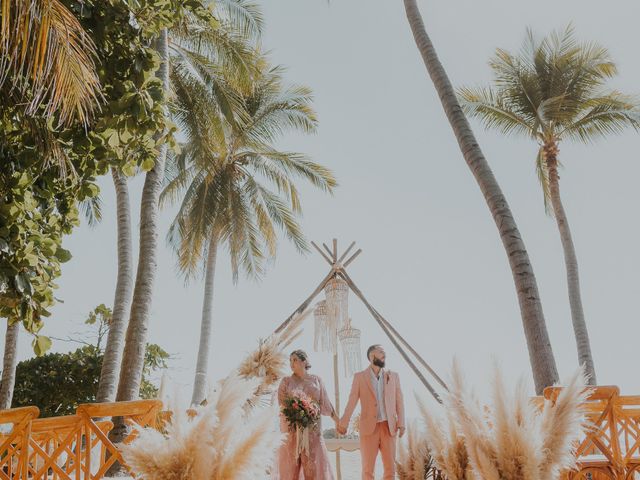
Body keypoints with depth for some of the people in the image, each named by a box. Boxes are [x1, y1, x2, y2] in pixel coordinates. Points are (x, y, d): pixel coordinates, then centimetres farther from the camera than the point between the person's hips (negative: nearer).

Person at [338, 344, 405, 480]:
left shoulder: (393, 376, 8)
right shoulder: (360, 377, 2)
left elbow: (399, 401, 5)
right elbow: (352, 402, -1)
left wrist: (401, 423, -5)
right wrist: (343, 423, -8)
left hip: (388, 427, 2)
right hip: (369, 428, -2)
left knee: (390, 468, 2)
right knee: (368, 469, 0)